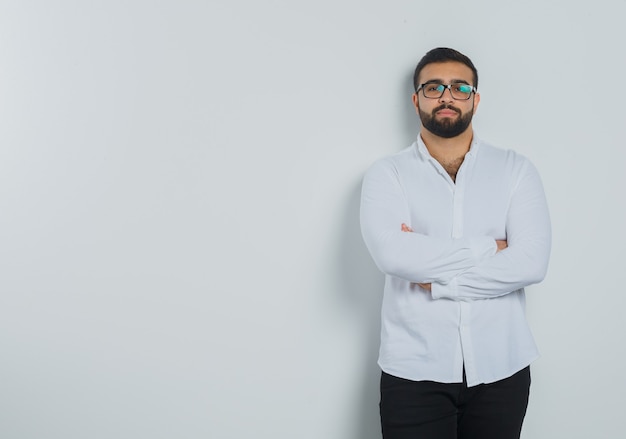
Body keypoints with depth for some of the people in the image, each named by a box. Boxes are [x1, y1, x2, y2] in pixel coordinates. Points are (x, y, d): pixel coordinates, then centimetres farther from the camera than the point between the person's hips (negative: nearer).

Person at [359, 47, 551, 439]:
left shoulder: (516, 170, 2)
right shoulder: (387, 174, 0)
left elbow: (531, 263, -10)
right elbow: (393, 255, -17)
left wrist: (435, 279, -13)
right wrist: (488, 248, -12)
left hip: (501, 368, 1)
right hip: (414, 371, -1)